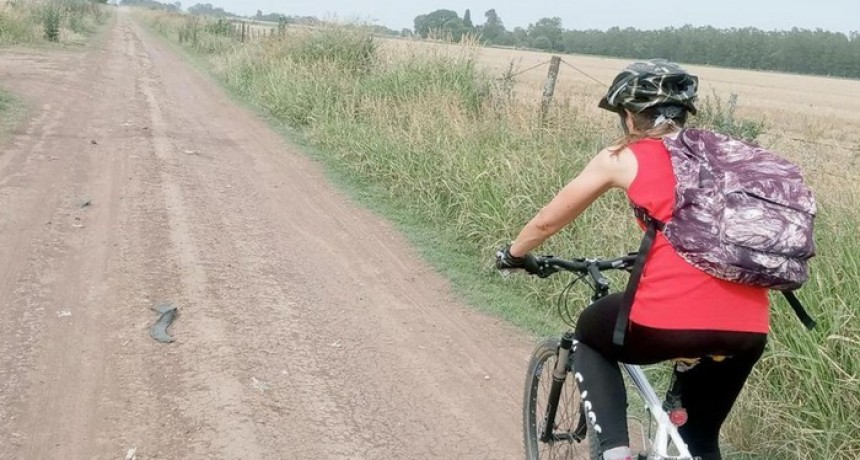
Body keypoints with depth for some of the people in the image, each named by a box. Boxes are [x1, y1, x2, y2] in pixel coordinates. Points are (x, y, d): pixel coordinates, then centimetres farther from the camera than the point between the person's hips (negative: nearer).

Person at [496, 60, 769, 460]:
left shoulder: (622, 158, 10)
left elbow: (547, 221, 21)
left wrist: (514, 254, 40)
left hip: (670, 319, -5)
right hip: (749, 328, 5)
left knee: (589, 338, 28)